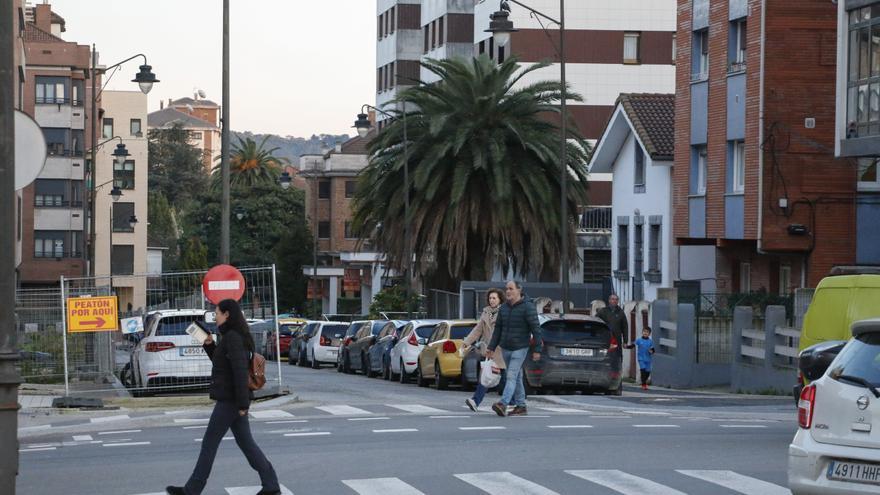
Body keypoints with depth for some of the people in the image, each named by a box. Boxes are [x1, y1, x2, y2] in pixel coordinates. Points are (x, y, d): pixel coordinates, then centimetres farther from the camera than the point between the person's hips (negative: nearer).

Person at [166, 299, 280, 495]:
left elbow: (240, 370, -22)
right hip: (231, 399, 10)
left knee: (209, 443, -2)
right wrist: (209, 345, 12)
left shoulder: (233, 337, -16)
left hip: (230, 400, -10)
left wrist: (243, 404, -23)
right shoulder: (232, 336, 14)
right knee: (246, 443, 9)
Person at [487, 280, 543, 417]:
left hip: (519, 349, -6)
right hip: (505, 349, 6)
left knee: (512, 376, -15)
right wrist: (492, 348, 10)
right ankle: (521, 407, 16)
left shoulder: (527, 307, -10)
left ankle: (503, 404, -27)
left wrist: (537, 349, -16)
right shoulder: (504, 308, 9)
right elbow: (498, 329, 14)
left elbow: (536, 329, -12)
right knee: (517, 378, 11)